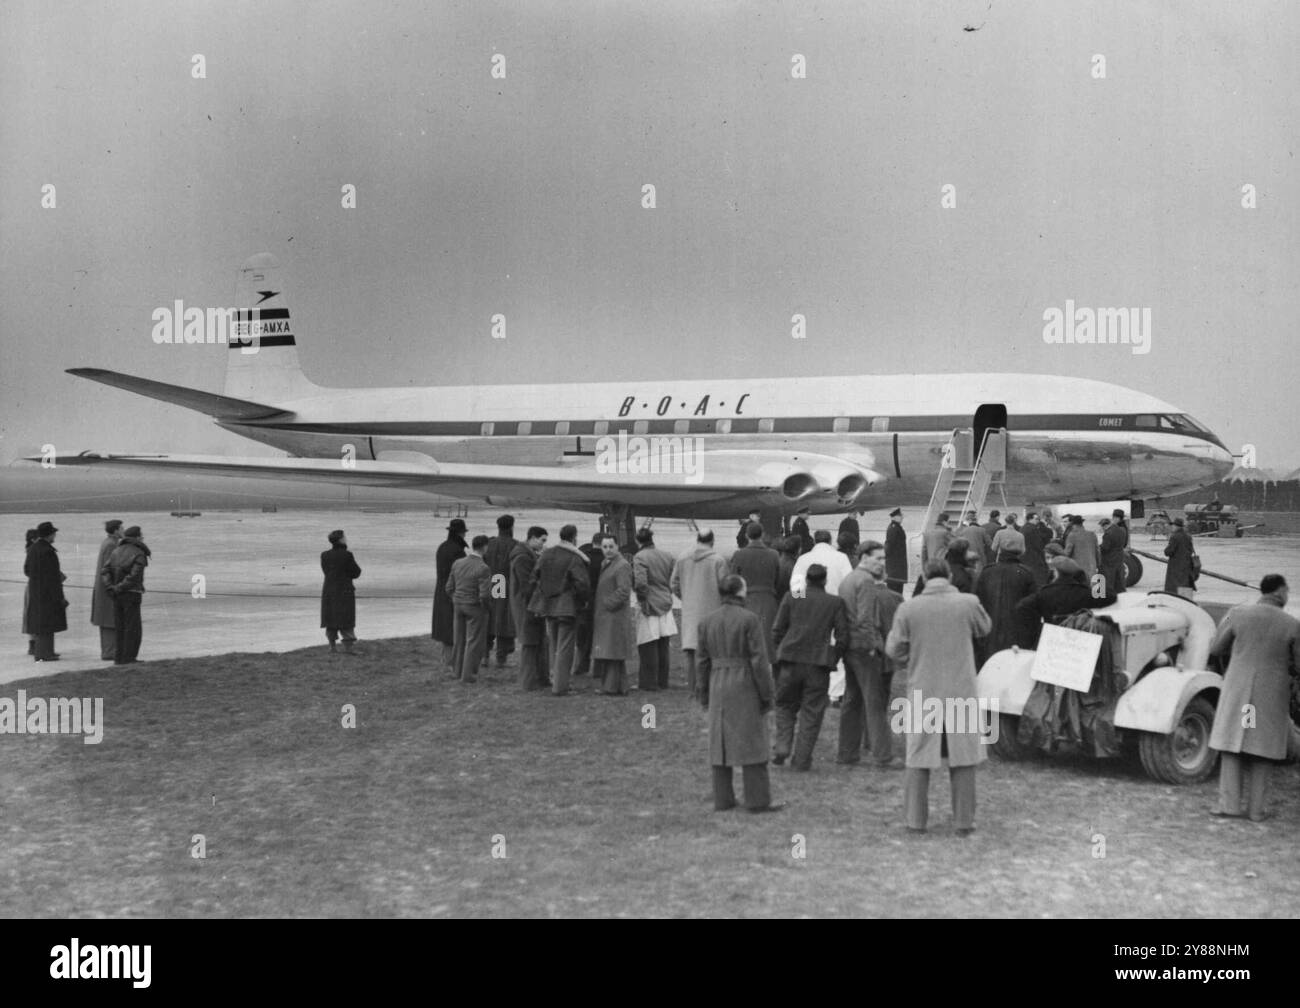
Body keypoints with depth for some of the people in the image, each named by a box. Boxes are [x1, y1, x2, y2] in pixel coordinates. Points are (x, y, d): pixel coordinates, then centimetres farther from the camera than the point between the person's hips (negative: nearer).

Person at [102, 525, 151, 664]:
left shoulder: (116, 552, 11)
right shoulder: (139, 554, -11)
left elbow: (104, 571, 2)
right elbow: (134, 576, -22)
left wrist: (111, 587, -7)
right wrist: (120, 588, -12)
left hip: (117, 595, 7)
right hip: (131, 595, -7)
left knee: (120, 628, 14)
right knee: (133, 629, 1)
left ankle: (119, 657, 15)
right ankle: (128, 659, -1)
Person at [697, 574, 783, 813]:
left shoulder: (707, 621, 4)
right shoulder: (749, 620, -12)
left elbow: (703, 660, 7)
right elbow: (759, 659, -13)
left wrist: (705, 695, 14)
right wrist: (767, 694, -7)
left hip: (718, 686, 5)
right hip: (745, 686, -5)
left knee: (720, 742, 9)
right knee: (751, 742, 0)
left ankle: (722, 799, 11)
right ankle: (757, 800, 1)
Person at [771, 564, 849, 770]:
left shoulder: (791, 598, 4)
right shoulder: (835, 603, 2)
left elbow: (777, 630, 5)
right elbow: (843, 636, 0)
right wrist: (833, 658, 12)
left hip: (791, 660, 1)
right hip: (819, 663, -1)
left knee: (785, 705, 17)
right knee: (812, 711, 6)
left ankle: (782, 747, 1)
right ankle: (802, 759, 4)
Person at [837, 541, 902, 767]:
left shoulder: (847, 580, 15)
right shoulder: (867, 582, -15)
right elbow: (865, 619, -21)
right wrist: (873, 646, -16)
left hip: (849, 648, 9)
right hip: (865, 649, -9)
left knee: (852, 701, 14)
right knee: (875, 704, -4)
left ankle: (847, 752, 19)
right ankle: (882, 755, -2)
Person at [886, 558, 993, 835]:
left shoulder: (908, 608, -6)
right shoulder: (968, 603, -7)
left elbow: (894, 649, -1)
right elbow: (985, 628, 13)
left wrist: (904, 665, 19)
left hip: (922, 691, 1)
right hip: (961, 692, 0)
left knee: (918, 758, 10)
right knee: (963, 756, 8)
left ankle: (916, 820, 13)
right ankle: (964, 821, 10)